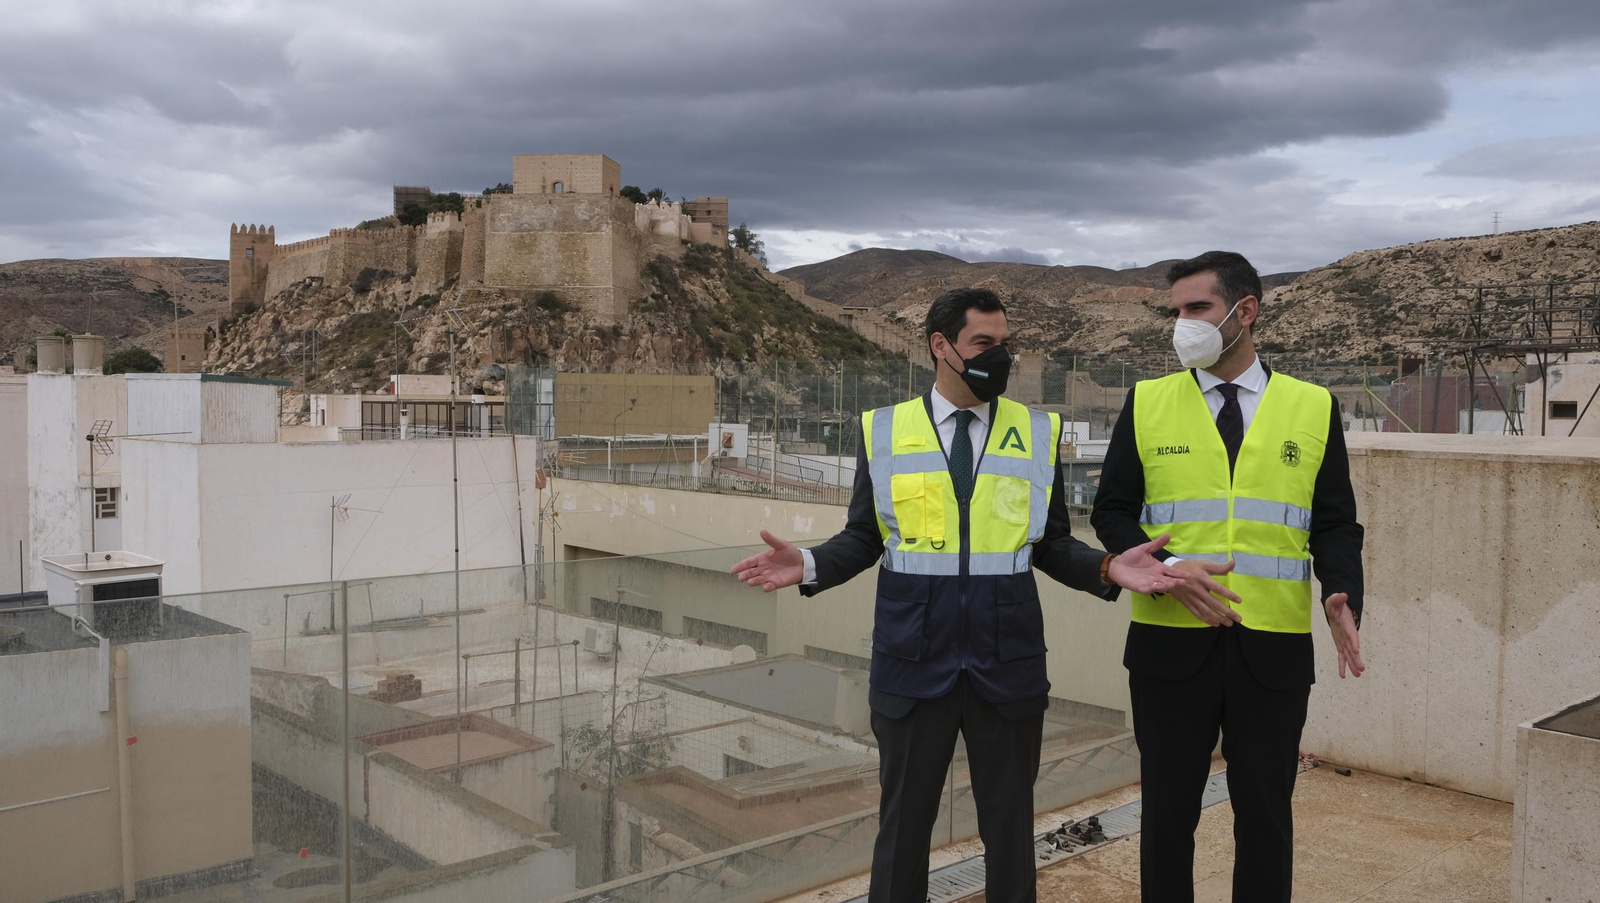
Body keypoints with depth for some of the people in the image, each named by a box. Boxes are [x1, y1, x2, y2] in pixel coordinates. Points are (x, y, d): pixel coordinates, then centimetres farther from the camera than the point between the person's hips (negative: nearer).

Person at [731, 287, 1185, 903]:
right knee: (903, 818, 12)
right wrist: (809, 566, -14)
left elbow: (1051, 545, 6)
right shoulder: (884, 431, 1)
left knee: (1009, 823, 14)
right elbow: (863, 538, 4)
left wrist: (1108, 568, -12)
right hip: (913, 660, -1)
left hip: (1008, 660, 1)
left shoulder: (1038, 434, 4)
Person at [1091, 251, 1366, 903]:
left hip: (1274, 650, 0)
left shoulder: (1314, 408, 3)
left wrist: (1342, 597, -14)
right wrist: (1166, 571, -14)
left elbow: (1334, 525, 5)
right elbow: (1112, 511, 3)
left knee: (1266, 813, 12)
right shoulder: (1147, 403, 3)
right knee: (1168, 810, 11)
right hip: (1170, 644, 0)